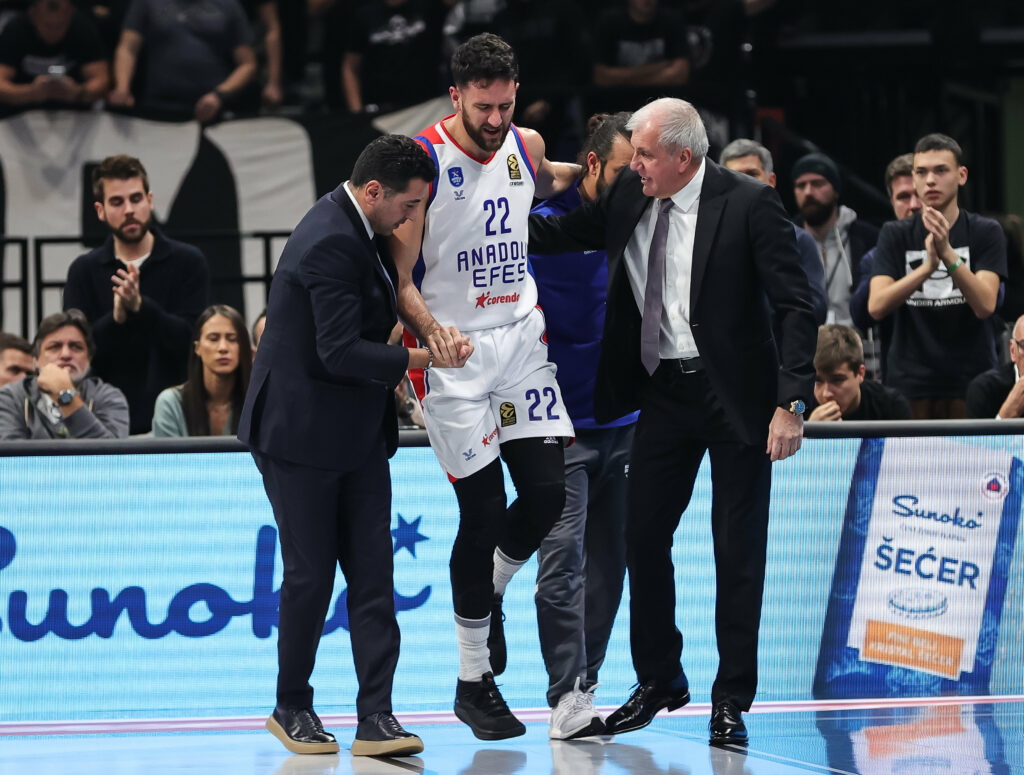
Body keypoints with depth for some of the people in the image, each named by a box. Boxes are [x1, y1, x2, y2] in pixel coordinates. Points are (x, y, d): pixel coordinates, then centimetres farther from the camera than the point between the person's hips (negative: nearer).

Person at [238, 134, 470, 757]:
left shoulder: (359, 230, 7)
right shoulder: (331, 243, -22)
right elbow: (340, 353, -26)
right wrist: (424, 357, -23)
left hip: (357, 436, 9)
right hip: (302, 434, -9)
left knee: (373, 575, 1)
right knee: (311, 575, 1)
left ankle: (376, 717, -2)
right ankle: (292, 708, 17)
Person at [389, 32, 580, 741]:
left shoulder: (527, 146, 5)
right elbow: (399, 274, -13)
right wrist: (428, 326, -29)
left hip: (521, 337, 5)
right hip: (452, 349, -5)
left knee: (548, 493, -4)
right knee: (484, 510, -5)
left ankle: (487, 594, 28)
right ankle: (474, 681, 8)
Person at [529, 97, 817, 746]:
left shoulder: (749, 204, -14)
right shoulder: (629, 197, 2)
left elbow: (797, 306, -14)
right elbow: (564, 233, 15)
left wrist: (790, 403, -20)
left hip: (735, 398, -5)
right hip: (664, 394, 5)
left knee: (738, 551, 1)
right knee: (644, 538, 7)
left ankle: (732, 699, 12)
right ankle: (659, 680, 25)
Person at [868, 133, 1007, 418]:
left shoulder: (986, 232, 1)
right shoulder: (895, 235, 6)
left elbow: (985, 305, -12)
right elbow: (876, 307, -9)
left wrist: (948, 254, -26)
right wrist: (927, 267, -24)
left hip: (970, 384, -1)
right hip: (909, 383, 1)